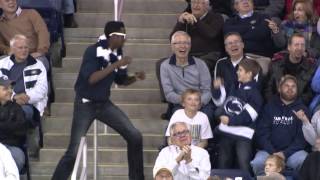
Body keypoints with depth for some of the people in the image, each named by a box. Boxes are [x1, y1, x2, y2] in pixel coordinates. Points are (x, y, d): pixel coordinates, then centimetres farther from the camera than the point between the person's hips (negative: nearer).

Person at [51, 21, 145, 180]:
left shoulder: (118, 54, 0)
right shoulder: (93, 51, -18)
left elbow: (120, 80, 13)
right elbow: (91, 79, -29)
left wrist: (135, 78, -7)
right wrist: (116, 65, -30)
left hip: (104, 103, 6)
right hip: (86, 104, -6)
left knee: (135, 136, -2)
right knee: (74, 151, -9)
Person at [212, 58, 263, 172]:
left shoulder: (254, 93, -8)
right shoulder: (233, 87, 12)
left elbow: (248, 116, -17)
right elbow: (220, 101, 21)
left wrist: (230, 120, -19)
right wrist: (217, 89, 5)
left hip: (243, 133, -7)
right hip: (226, 130, 7)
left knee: (243, 165, -14)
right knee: (223, 163, 18)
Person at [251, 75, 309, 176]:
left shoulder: (301, 109, 7)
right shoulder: (269, 107, 9)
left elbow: (302, 136, -1)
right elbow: (262, 133, 1)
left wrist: (285, 153, -15)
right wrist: (272, 152, -14)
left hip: (293, 151, 0)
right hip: (269, 150, 0)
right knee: (257, 163, -30)